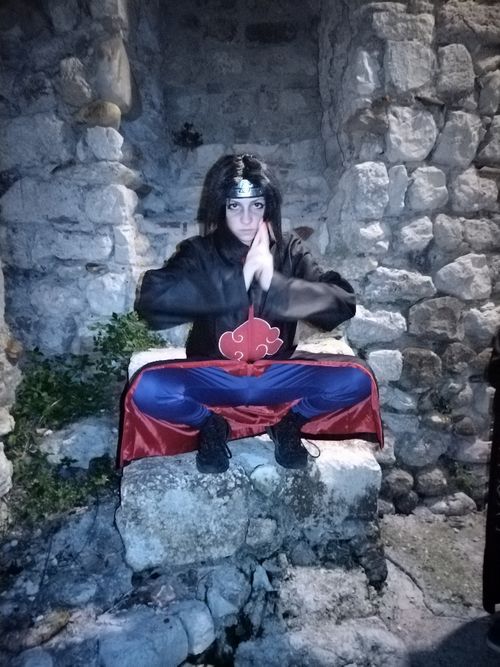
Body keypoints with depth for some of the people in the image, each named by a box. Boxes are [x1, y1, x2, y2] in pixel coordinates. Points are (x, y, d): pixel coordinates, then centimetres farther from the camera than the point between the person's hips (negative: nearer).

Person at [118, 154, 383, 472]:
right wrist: (238, 280, -28)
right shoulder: (200, 252, -8)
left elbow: (343, 303, -14)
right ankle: (211, 425, 1)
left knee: (357, 379, -21)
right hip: (213, 379, -1)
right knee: (146, 389, -29)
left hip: (277, 377, 1)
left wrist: (275, 283, -27)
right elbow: (153, 298, -26)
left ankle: (288, 421, 5)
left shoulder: (289, 251, -4)